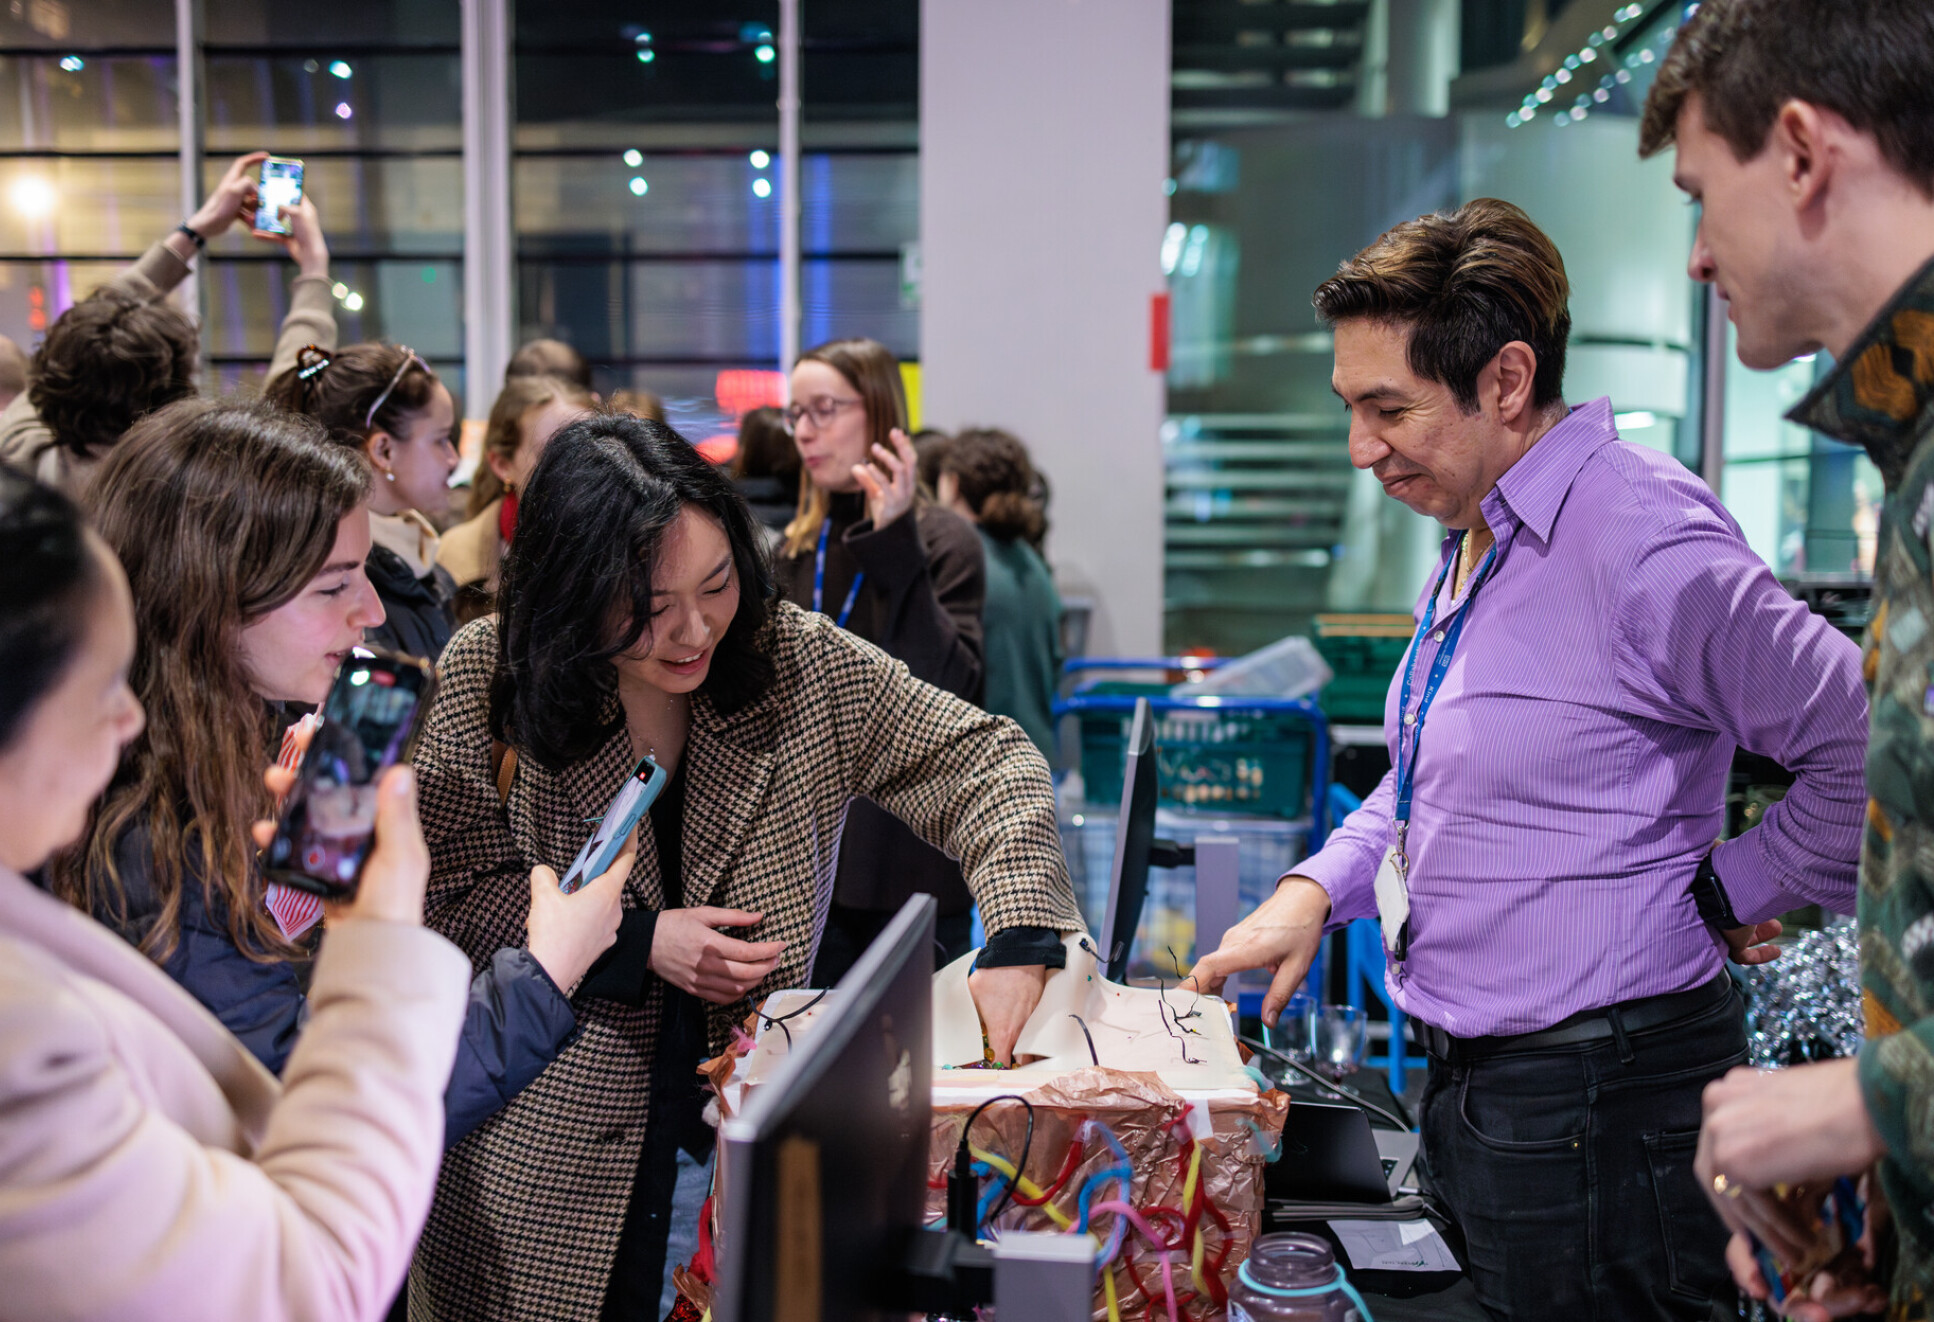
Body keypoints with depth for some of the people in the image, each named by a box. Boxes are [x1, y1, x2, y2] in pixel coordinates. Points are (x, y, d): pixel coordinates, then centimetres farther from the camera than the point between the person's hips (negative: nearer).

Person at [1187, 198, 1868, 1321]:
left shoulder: (1643, 543, -21)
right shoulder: (1475, 535, 11)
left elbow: (1872, 745, -22)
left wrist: (1723, 899, -11)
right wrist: (1316, 891, 10)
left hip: (1592, 1108, -9)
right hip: (1471, 1071, 9)